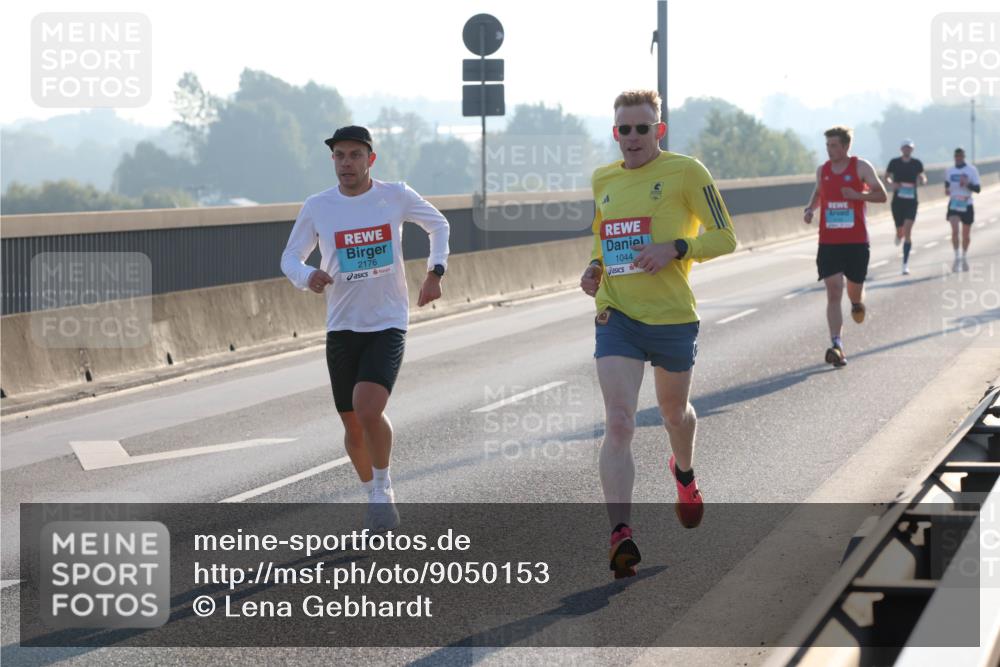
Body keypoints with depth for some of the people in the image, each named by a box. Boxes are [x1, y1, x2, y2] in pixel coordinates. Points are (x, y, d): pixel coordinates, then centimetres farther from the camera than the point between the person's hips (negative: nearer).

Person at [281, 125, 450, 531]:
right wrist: (307, 277, -15)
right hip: (341, 328, 3)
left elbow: (439, 225, 15)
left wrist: (435, 271, 2)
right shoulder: (317, 207, -2)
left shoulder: (396, 196, -3)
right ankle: (374, 496, 31)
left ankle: (383, 489, 0)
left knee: (369, 409, -23)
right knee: (353, 424, 7)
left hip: (388, 324, -3)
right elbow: (290, 257, 7)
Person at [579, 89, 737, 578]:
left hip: (672, 317, -2)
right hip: (616, 317, 2)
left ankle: (684, 474, 55)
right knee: (618, 424, -13)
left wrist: (676, 249, -20)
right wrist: (595, 269, 6)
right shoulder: (602, 180, 10)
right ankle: (621, 534, -19)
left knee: (673, 410, 21)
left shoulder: (685, 172, -6)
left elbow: (724, 237, -5)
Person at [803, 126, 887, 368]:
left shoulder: (861, 167, -3)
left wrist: (858, 195, -19)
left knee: (854, 289, 9)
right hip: (828, 241, 1)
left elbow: (881, 195, -2)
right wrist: (810, 209, 3)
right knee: (833, 291, -11)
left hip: (856, 241, -1)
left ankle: (857, 303, 50)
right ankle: (836, 345, -17)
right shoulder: (822, 171, 7)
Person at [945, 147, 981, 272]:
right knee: (955, 230, -19)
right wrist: (947, 190, 1)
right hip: (954, 204, 1)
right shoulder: (949, 171, 7)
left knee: (966, 234, 10)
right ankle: (957, 257, -14)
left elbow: (978, 188, -6)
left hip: (967, 205, -1)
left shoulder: (972, 170, -3)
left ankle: (964, 257, 30)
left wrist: (967, 184, -24)